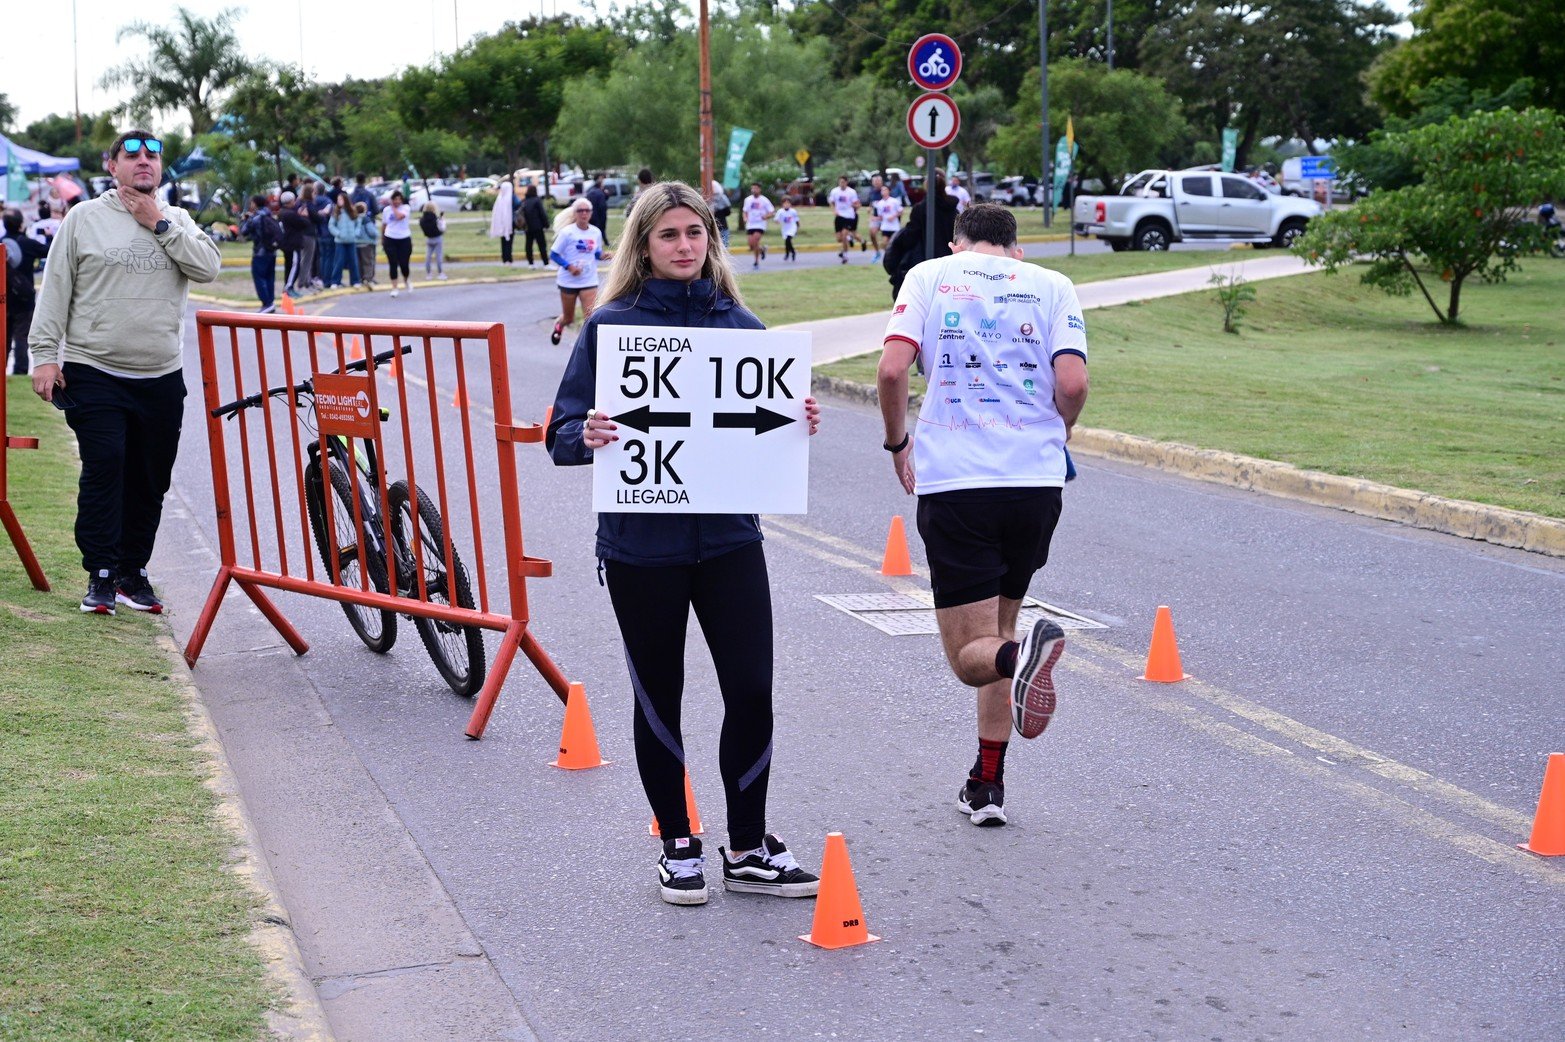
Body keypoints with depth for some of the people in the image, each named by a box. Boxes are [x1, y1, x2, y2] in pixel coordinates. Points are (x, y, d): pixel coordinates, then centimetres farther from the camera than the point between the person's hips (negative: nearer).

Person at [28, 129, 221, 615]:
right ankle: (101, 575, -3)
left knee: (150, 480, 7)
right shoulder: (83, 218, 3)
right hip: (94, 374, -3)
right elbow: (55, 291, 2)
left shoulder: (177, 220, 11)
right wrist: (44, 355, -6)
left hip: (161, 379, 3)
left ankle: (133, 571, 19)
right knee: (103, 469, -11)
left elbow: (209, 267, -7)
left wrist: (160, 223, -9)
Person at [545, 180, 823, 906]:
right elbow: (563, 433, -4)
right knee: (659, 699, 10)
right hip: (641, 545, -2)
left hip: (729, 538, 2)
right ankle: (678, 847, 27)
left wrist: (800, 423, -9)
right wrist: (588, 437, -26)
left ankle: (748, 849, 17)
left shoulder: (740, 326, 6)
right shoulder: (611, 326, -3)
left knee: (752, 691, 0)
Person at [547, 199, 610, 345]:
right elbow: (553, 254, -10)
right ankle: (558, 327, 51)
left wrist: (605, 255, -10)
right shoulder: (567, 232, -13)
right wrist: (569, 266, -24)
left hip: (589, 281, 2)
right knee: (568, 317, 15)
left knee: (590, 316, -14)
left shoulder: (596, 233, -1)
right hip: (568, 281, -2)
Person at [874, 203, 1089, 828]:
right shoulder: (1052, 285, 10)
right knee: (996, 632, 21)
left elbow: (892, 369, -6)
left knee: (972, 656, 3)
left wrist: (898, 443, 11)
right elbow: (1073, 383, -4)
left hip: (951, 481, -2)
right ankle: (987, 786, 23)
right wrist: (1052, 440, 15)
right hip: (1036, 482, 2)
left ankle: (1022, 654, -33)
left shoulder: (929, 275, 9)